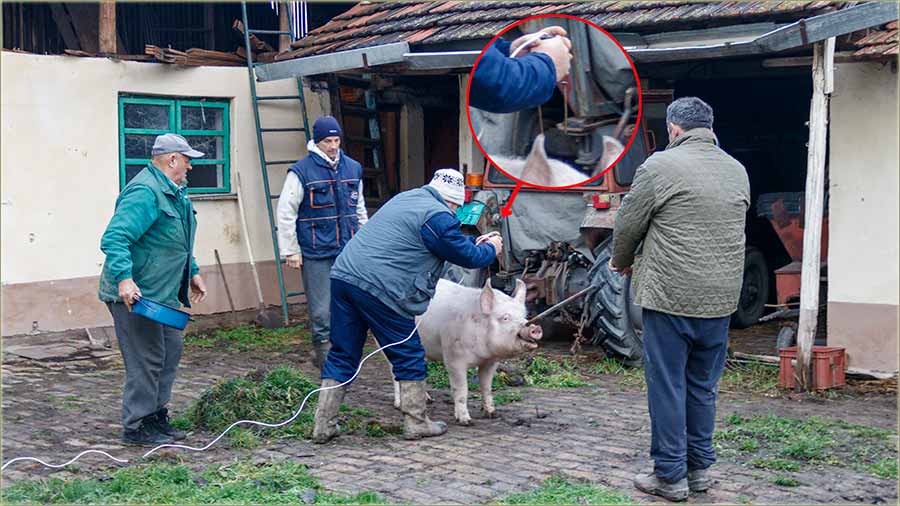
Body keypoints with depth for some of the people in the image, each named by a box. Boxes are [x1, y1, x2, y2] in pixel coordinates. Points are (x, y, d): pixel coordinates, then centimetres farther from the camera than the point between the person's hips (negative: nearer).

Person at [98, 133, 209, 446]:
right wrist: (123, 278, -38)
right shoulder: (145, 192, -20)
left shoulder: (175, 192, 15)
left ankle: (157, 416, 28)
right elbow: (114, 239, -29)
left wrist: (192, 272, 25)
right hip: (136, 296, -11)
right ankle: (136, 428, 6)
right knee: (146, 361, -5)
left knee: (170, 353, 16)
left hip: (163, 294, 11)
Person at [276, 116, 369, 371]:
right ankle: (323, 350, 9)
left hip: (348, 250, 5)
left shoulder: (353, 168, 12)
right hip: (316, 254, -5)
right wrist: (290, 251, -5)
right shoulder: (302, 171, -5)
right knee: (321, 308, -3)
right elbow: (285, 213, -4)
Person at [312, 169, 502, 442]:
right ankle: (416, 423, 15)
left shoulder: (406, 197, 24)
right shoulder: (438, 217, -5)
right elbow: (469, 257, 3)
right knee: (408, 356, 7)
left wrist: (474, 242, 37)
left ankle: (323, 425, 14)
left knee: (342, 355, 13)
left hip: (343, 275, 9)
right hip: (378, 288, -9)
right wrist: (491, 249, 21)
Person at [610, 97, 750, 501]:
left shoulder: (660, 166, -8)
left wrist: (621, 261, 19)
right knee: (703, 386, 15)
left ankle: (671, 476, 8)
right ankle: (699, 468, 24)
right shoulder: (738, 171, 10)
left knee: (667, 386, 2)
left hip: (671, 296, -6)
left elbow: (628, 225, -2)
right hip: (721, 298, 6)